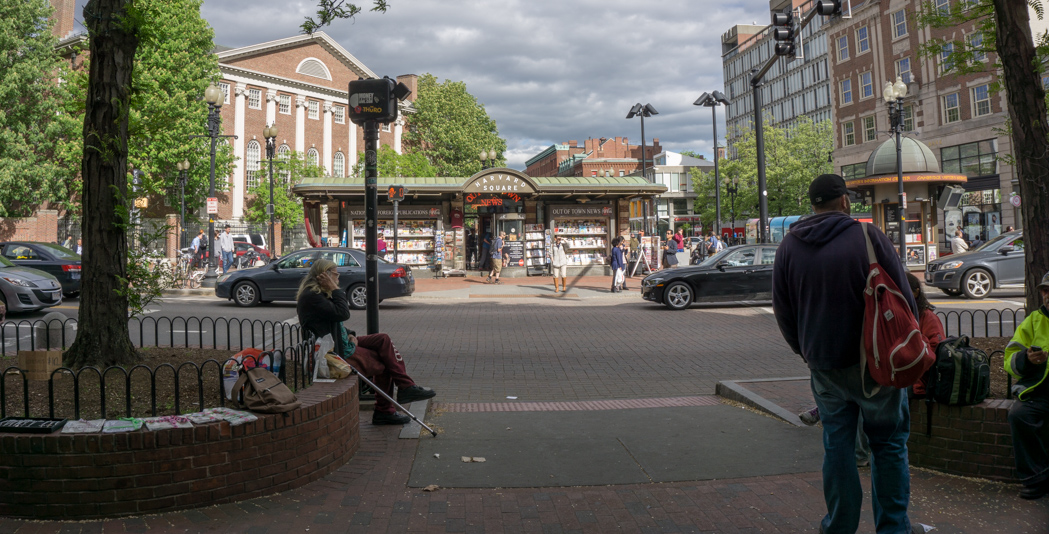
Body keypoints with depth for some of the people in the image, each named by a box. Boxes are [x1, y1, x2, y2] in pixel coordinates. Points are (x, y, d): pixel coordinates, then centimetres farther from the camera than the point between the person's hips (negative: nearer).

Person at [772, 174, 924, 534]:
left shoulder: (789, 247, 2)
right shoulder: (870, 238, -8)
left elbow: (782, 311, 9)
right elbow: (903, 300, -3)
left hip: (825, 367, 3)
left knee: (837, 446, 12)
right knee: (888, 443, 11)